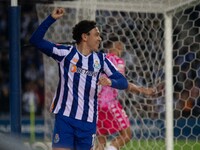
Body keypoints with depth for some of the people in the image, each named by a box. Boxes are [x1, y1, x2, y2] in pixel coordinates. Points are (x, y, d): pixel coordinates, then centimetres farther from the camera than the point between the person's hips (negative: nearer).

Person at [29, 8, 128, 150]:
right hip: (65, 117, -3)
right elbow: (36, 40, -9)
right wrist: (51, 18, -19)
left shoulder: (101, 59, 7)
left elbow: (123, 82, 5)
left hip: (88, 121, 3)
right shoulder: (65, 53, -3)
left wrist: (110, 82, -18)